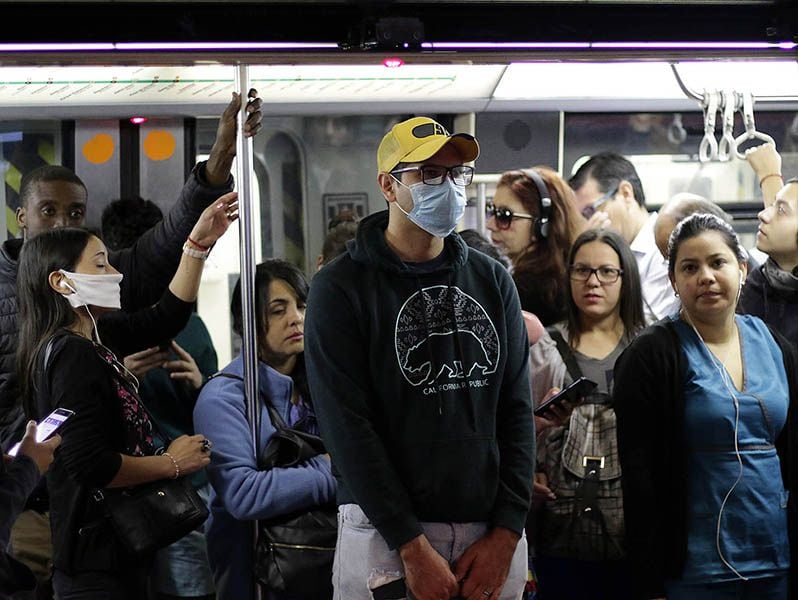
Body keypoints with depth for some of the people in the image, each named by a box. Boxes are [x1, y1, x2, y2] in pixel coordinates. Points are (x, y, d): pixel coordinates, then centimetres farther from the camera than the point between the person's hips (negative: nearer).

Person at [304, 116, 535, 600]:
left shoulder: (493, 282, 9)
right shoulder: (341, 288, -4)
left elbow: (517, 411, 7)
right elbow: (348, 428, -11)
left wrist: (506, 532, -4)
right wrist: (413, 546, -16)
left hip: (493, 535, 4)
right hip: (386, 536, -4)